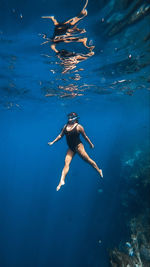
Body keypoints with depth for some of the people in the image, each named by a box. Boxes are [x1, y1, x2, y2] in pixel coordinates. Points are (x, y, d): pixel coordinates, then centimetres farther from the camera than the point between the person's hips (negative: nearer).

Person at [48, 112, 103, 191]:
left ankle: (99, 170, 25)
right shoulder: (65, 126, 6)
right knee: (66, 163, -5)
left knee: (88, 160, 3)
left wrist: (91, 144, 9)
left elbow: (85, 136, 1)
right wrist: (53, 142, 13)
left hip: (78, 146, -4)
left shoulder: (78, 126, -8)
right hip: (70, 148, 4)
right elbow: (60, 135, 14)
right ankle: (62, 181, -6)